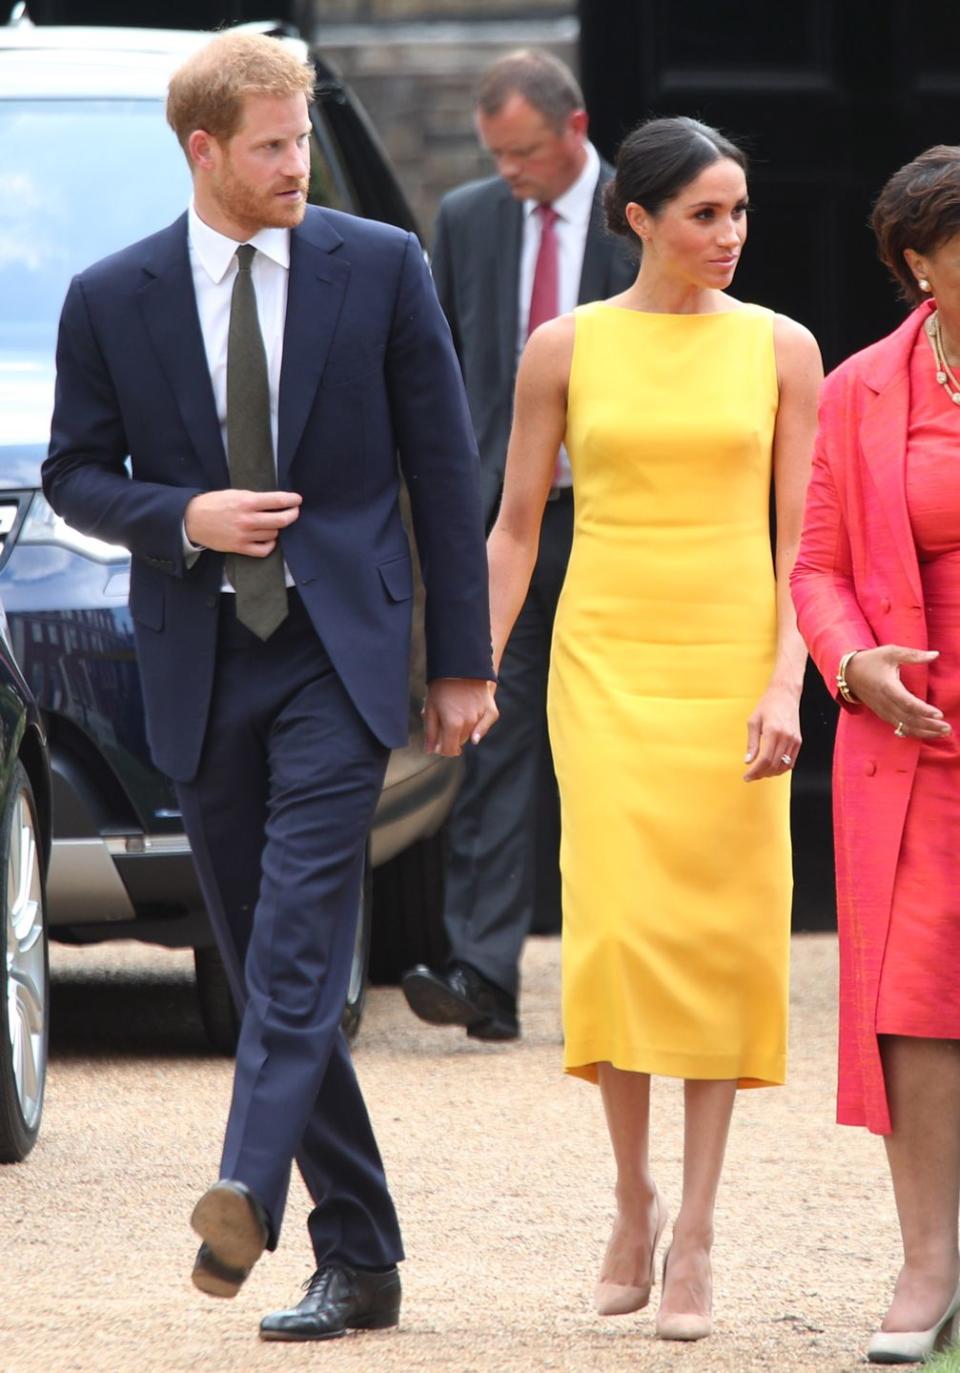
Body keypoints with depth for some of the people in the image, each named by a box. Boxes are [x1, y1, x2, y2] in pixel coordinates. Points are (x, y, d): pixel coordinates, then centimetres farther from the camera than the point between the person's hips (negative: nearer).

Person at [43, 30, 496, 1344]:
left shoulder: (380, 269, 0)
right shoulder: (112, 299, 2)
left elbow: (444, 468, 3)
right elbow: (76, 474, 9)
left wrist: (462, 661, 1)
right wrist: (183, 520, -12)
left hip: (338, 653, -2)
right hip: (202, 666, 3)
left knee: (299, 935, -19)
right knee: (266, 958, 5)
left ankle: (246, 1191, -32)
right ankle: (357, 1257, 12)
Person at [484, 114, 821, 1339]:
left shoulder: (779, 350, 5)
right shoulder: (567, 350, 5)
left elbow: (802, 536, 3)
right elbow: (515, 526, 10)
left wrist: (786, 684, -8)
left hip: (732, 663, 1)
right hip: (607, 658, -1)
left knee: (723, 931, -3)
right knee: (622, 924, -11)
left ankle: (695, 1234, 2)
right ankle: (633, 1200, 8)